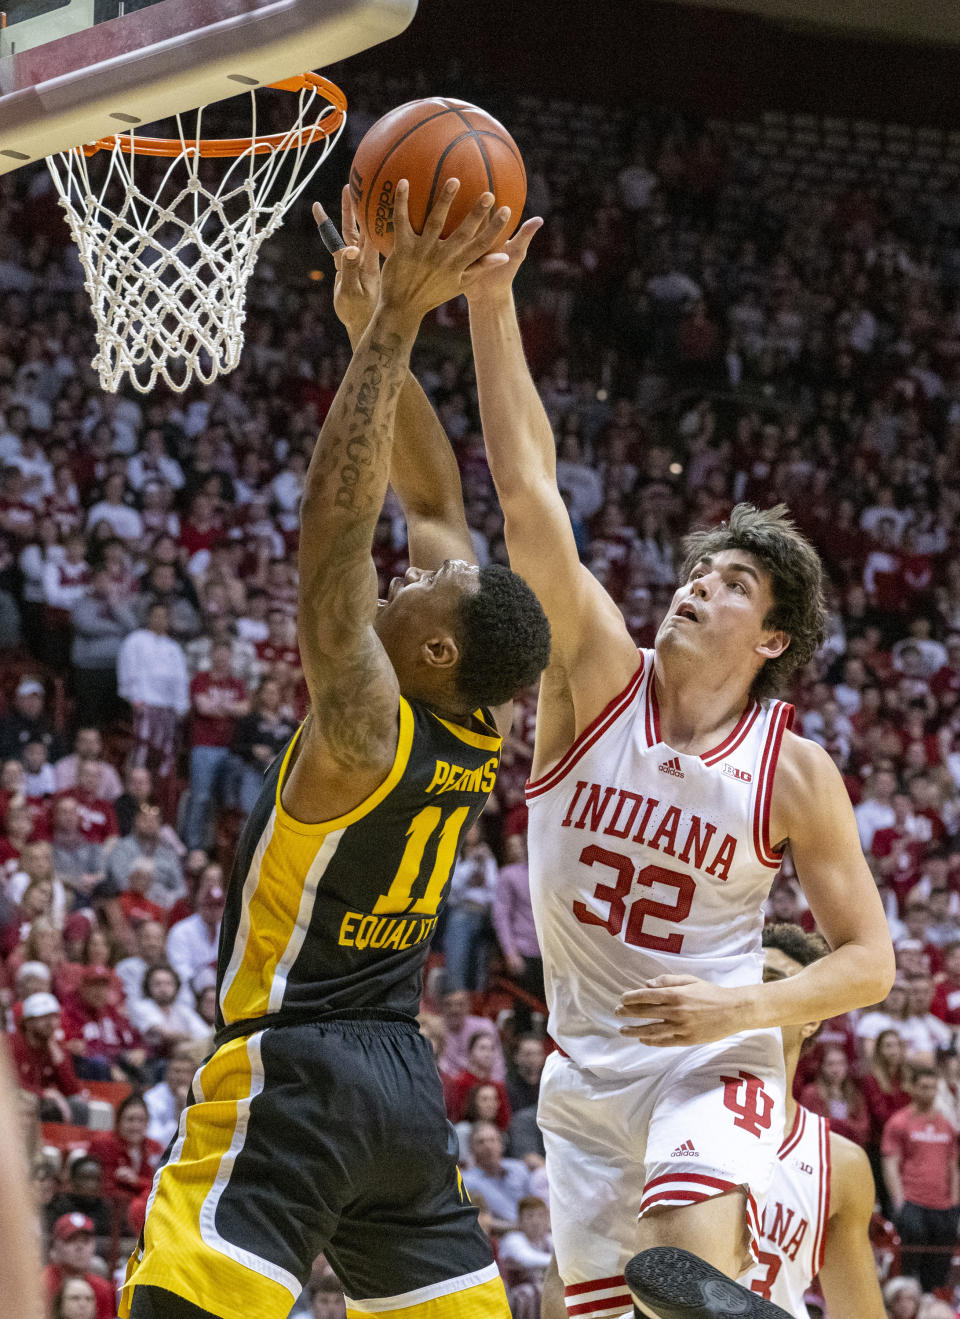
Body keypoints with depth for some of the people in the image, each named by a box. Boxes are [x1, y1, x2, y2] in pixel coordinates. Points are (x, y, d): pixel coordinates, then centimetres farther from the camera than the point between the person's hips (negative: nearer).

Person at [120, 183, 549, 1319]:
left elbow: (333, 524, -23)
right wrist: (374, 332, 9)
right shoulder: (481, 733, 4)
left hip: (288, 1069, -8)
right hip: (405, 1085, 8)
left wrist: (391, 330, -22)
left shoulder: (366, 726, -16)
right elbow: (432, 502, 11)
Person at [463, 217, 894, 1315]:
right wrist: (490, 309, -27)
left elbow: (870, 959, -3)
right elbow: (528, 500, -17)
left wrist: (742, 1008, -20)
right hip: (584, 1071, 3)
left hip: (714, 1067, -3)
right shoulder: (599, 677, -6)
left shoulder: (795, 772, -8)